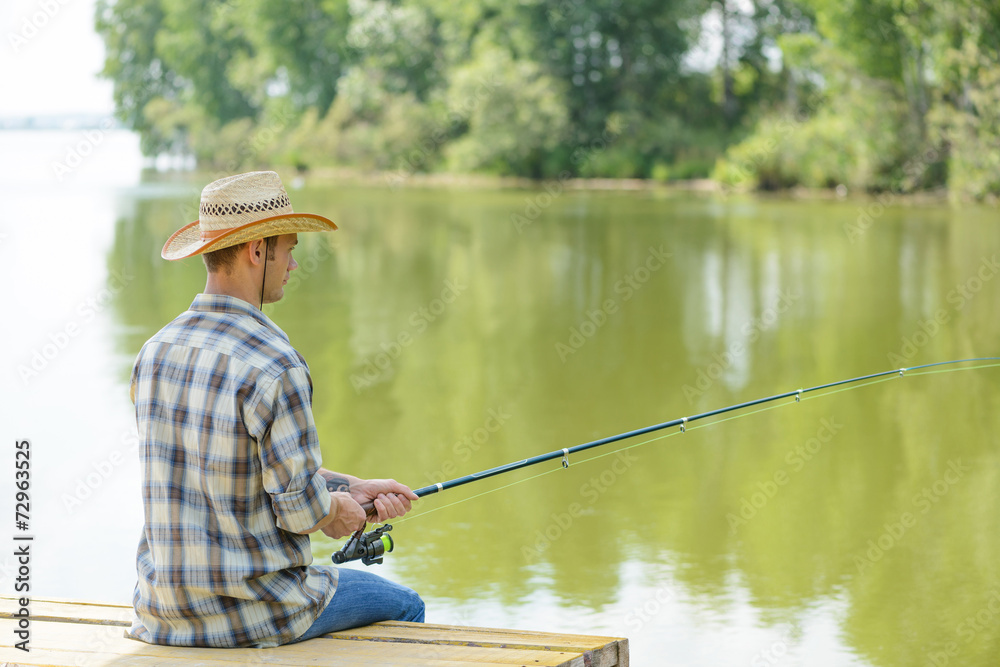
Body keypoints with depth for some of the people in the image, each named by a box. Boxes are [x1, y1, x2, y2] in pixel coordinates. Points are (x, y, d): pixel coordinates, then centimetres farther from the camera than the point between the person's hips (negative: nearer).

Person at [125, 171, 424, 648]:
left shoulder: (154, 353, 2)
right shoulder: (275, 367, -22)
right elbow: (303, 510, -19)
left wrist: (353, 489, 13)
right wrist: (337, 507, 4)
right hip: (253, 615, -7)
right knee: (402, 607, 20)